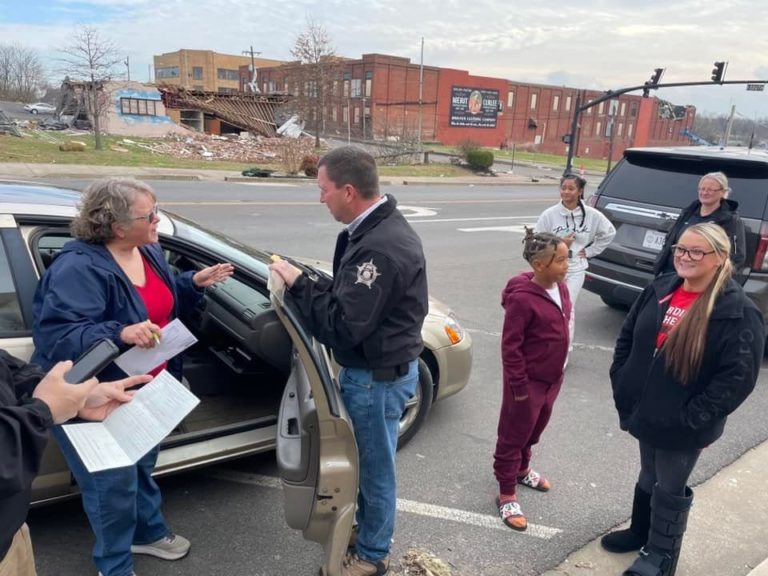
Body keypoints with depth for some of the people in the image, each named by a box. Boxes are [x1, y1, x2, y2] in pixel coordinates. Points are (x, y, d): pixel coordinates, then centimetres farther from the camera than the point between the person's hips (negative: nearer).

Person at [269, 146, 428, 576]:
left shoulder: (381, 248, -30)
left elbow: (341, 327, -29)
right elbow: (350, 296, 10)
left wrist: (299, 284, -19)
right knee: (365, 459, 25)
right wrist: (304, 283, -2)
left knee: (375, 465, 10)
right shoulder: (379, 227, 4)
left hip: (378, 375, -10)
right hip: (375, 367, 10)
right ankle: (365, 527, 47)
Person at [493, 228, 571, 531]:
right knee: (513, 436, 7)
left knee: (534, 429, 26)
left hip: (551, 378, 8)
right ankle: (507, 495, 21)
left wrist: (559, 371, 17)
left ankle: (522, 470, 49)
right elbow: (510, 346, -21)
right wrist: (519, 385, -18)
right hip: (528, 381, -8)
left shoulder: (560, 287, 0)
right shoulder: (522, 298, -26)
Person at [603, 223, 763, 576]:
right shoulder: (660, 290, -2)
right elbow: (627, 337, 7)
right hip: (646, 412, 5)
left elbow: (738, 377, -20)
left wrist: (692, 418, -20)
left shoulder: (738, 312, -19)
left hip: (683, 426, -5)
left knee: (670, 490, 15)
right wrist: (621, 384, 1)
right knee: (648, 476, 26)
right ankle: (640, 531, 48)